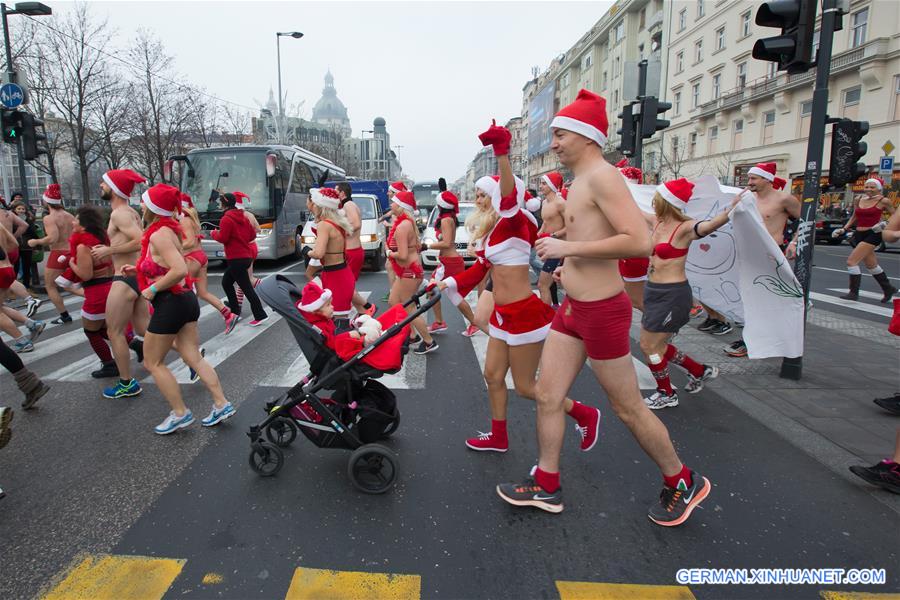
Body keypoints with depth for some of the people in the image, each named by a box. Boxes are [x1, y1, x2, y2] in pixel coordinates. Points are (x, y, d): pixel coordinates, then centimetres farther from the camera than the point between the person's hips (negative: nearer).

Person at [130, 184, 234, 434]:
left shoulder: (159, 234, -19)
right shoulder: (169, 229, 10)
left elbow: (179, 271, -31)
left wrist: (152, 289, -20)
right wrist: (138, 269, 16)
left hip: (170, 303, -9)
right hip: (185, 299, 9)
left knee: (153, 363, 7)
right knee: (193, 357, 11)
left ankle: (180, 413, 13)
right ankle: (221, 404, 12)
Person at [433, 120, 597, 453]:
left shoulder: (516, 223, -14)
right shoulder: (494, 228, 11)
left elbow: (509, 197, -37)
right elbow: (482, 266, 19)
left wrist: (502, 154, -48)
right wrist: (450, 283, 15)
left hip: (523, 313, -9)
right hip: (504, 313, 9)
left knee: (525, 386, 3)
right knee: (493, 376, 16)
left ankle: (585, 414, 23)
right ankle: (498, 437, 34)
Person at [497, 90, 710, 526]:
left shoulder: (601, 176, -16)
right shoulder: (580, 181, 13)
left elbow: (640, 241, -27)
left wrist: (569, 247, -24)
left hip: (601, 311, -9)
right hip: (573, 308, 9)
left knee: (629, 409, 7)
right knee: (547, 397, 11)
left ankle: (683, 483, 30)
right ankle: (546, 487, 26)